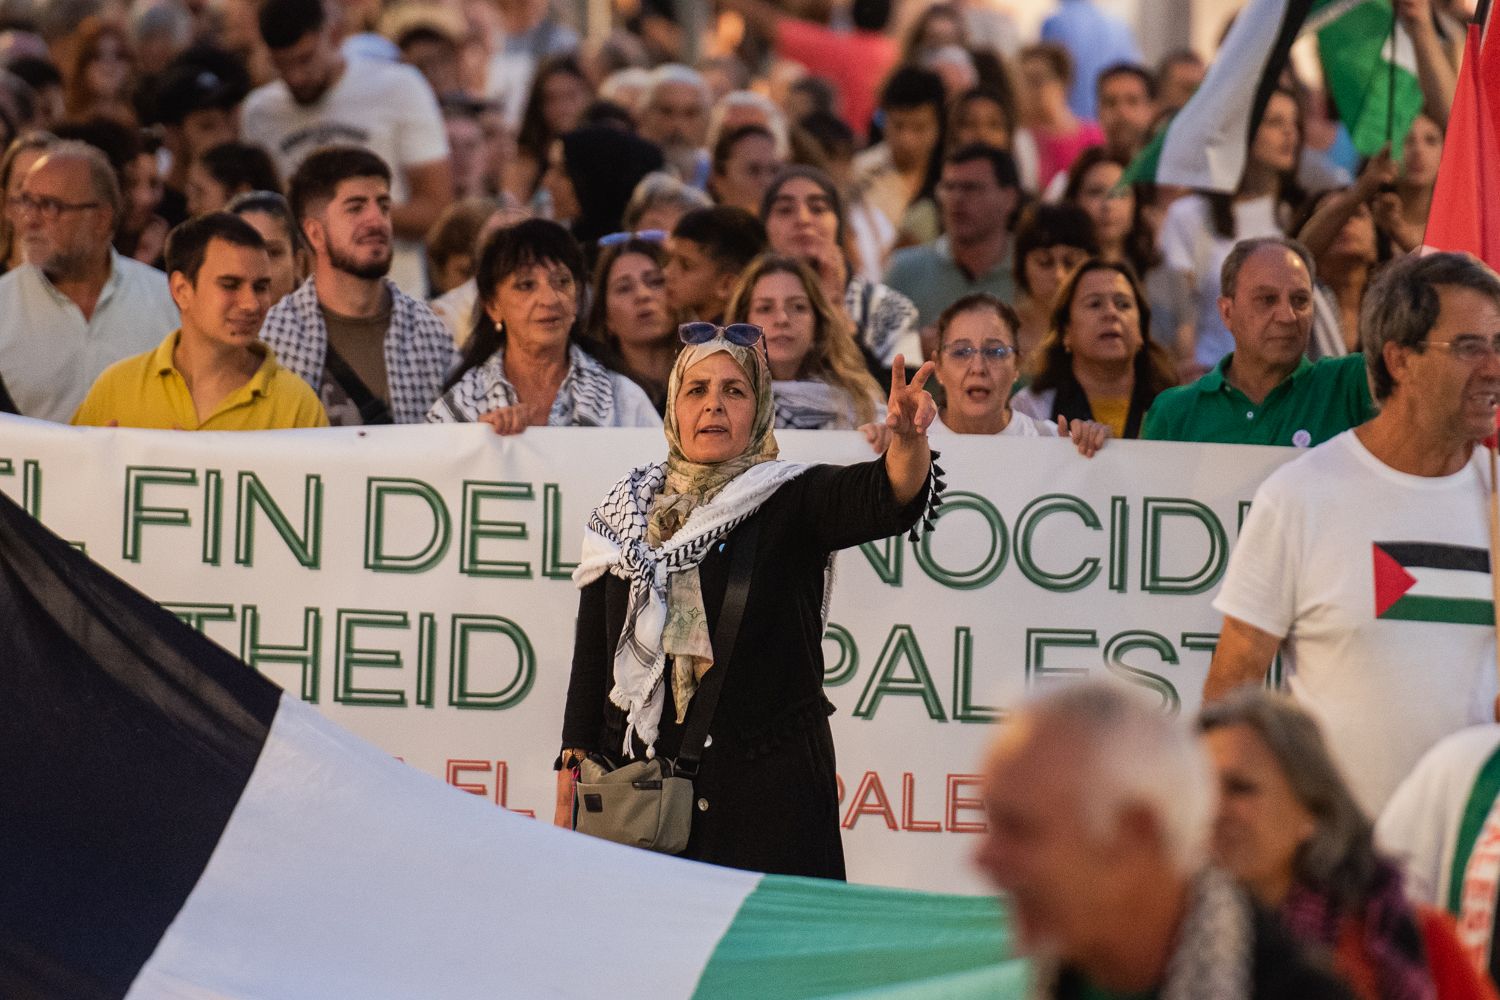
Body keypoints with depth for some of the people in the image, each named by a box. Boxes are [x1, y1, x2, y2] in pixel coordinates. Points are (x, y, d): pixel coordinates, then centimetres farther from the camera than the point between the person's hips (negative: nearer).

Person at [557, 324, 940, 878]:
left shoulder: (791, 502, 0)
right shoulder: (626, 516, 10)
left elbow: (885, 498, -21)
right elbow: (590, 664, 12)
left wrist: (908, 439, -43)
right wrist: (569, 793, 7)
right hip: (635, 786, 3)